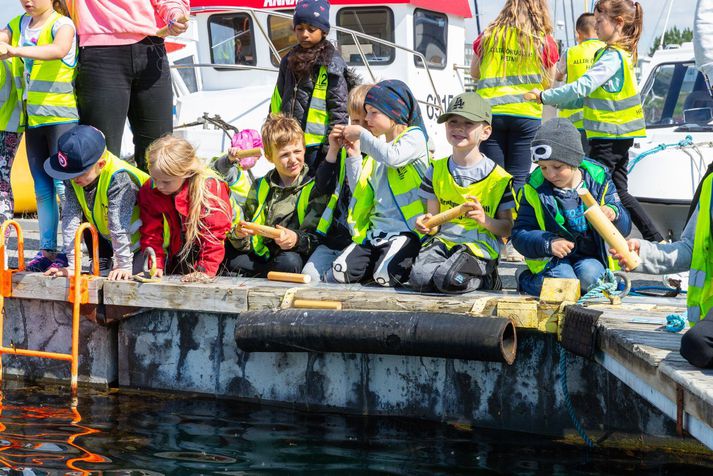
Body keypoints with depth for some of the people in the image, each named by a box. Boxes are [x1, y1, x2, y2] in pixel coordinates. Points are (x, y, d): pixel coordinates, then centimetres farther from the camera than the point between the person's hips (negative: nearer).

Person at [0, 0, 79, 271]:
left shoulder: (61, 24, -9)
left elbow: (59, 50, -30)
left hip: (61, 115, -7)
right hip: (33, 118, 7)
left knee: (65, 187, -10)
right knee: (43, 190, 8)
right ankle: (47, 250, 12)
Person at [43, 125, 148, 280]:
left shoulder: (118, 178, -36)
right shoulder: (73, 179, -18)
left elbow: (118, 225, -38)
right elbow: (71, 218, -22)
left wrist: (124, 266, -39)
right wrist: (72, 265, -27)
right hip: (106, 237, 7)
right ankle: (102, 261, 5)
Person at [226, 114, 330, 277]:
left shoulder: (316, 187, 1)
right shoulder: (260, 187, 15)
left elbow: (320, 238, -6)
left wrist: (298, 240, -27)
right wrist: (239, 235, -11)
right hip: (262, 256, 4)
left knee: (289, 260, -38)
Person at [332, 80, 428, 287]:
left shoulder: (414, 137, -1)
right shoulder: (376, 151, 22)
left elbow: (393, 157, -22)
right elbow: (360, 190, 21)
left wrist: (361, 134, -9)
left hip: (405, 230, -7)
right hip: (376, 230, 7)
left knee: (386, 275, -28)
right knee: (341, 271, -13)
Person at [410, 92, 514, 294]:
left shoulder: (499, 178, 0)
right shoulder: (436, 171, 12)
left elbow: (507, 228, 2)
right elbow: (433, 217, 13)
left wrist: (485, 220, -19)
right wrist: (427, 225, -11)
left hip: (480, 246, -3)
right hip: (444, 240, 3)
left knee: (447, 279, -32)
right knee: (420, 278, -27)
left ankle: (485, 278, 1)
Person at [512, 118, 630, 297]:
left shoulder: (599, 180, 0)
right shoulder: (535, 189, -1)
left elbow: (624, 227, 4)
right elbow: (520, 234, -4)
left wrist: (614, 214, -21)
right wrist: (549, 243, -24)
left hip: (589, 257, 0)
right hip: (552, 260, 0)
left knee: (588, 275, -33)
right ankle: (526, 281, -1)